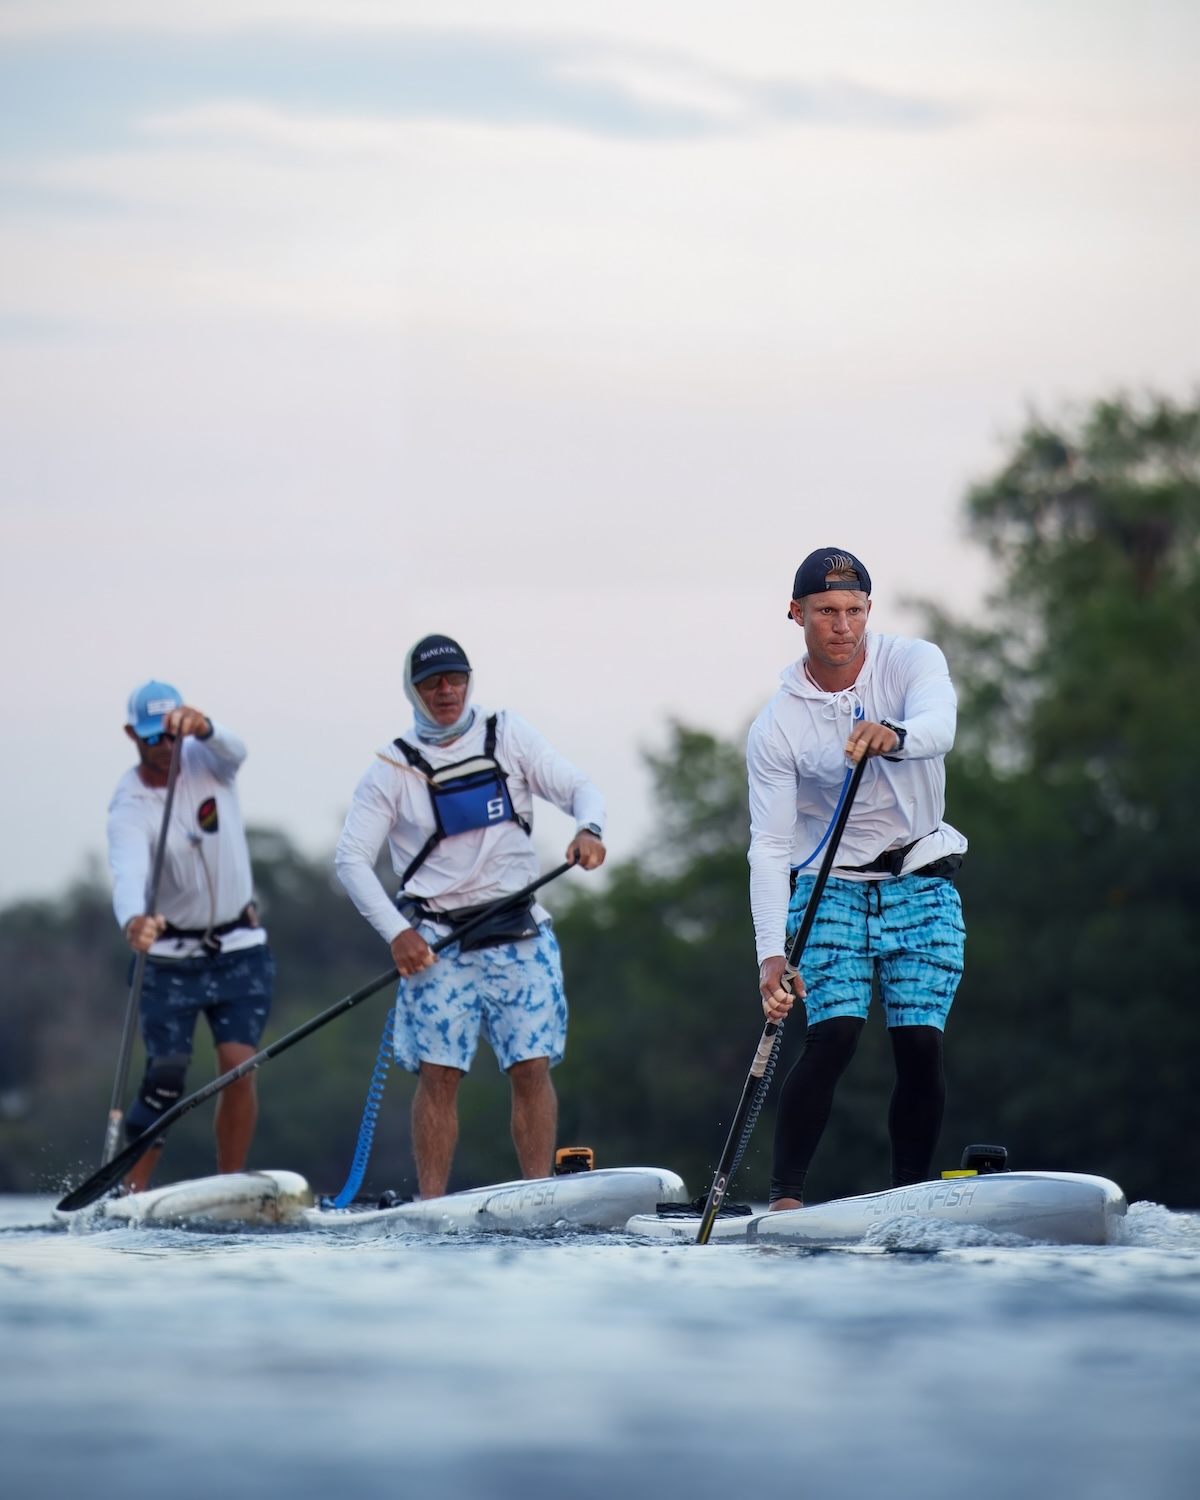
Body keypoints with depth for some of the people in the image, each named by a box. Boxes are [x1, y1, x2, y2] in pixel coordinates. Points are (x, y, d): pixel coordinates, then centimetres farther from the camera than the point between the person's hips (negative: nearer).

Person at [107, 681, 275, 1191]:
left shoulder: (207, 761, -6)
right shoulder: (130, 807, -15)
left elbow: (233, 748, -30)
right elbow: (129, 873, -33)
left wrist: (200, 727, -54)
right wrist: (133, 919, -56)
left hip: (241, 950, 2)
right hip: (170, 959, -2)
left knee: (238, 1067, -11)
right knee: (164, 1081, -9)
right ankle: (129, 1196, -1)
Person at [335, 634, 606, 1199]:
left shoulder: (509, 736, 7)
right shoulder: (392, 769, 1)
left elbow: (576, 787, 4)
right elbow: (352, 858, -2)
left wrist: (588, 828, -20)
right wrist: (395, 932, -13)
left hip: (519, 936, 2)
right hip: (437, 942, -2)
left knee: (532, 1068, -5)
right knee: (439, 1074, -7)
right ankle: (430, 1207, -4)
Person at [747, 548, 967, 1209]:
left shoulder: (914, 661, -6)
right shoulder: (778, 724, -8)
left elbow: (937, 726, -29)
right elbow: (769, 847, -13)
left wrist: (892, 736, -54)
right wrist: (772, 953, -25)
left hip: (922, 886, 1)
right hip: (831, 887, -1)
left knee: (920, 1044, -8)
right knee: (834, 1033, -18)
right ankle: (784, 1197, -16)